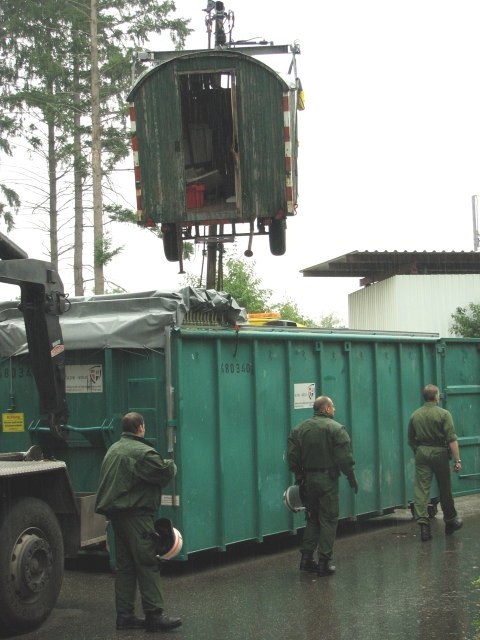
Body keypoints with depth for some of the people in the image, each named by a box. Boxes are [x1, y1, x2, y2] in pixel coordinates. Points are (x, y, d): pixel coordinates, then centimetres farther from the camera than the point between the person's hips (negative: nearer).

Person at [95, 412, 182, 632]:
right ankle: (154, 614, -9)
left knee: (125, 566, 11)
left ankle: (125, 615, 12)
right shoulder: (141, 452, -13)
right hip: (135, 514, -9)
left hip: (116, 513, 9)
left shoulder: (113, 450, 18)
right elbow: (165, 473, -14)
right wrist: (171, 465, 9)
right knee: (147, 564, -8)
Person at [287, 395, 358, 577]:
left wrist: (298, 475, 13)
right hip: (328, 479, -5)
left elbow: (292, 455, 5)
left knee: (312, 518, 17)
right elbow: (344, 458, -14)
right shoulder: (336, 429, -10)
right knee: (328, 519, 2)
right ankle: (324, 561, 0)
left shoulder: (299, 429, 7)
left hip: (308, 478, 5)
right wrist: (351, 478, -4)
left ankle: (306, 558, 13)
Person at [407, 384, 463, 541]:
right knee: (445, 490, 11)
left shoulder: (415, 415, 5)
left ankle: (423, 522, -15)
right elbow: (452, 439, -14)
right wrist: (457, 460, -12)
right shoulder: (444, 414, -8)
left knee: (421, 489, -2)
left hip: (421, 453, 3)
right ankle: (450, 521, 27)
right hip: (439, 453, -2)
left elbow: (410, 440, 14)